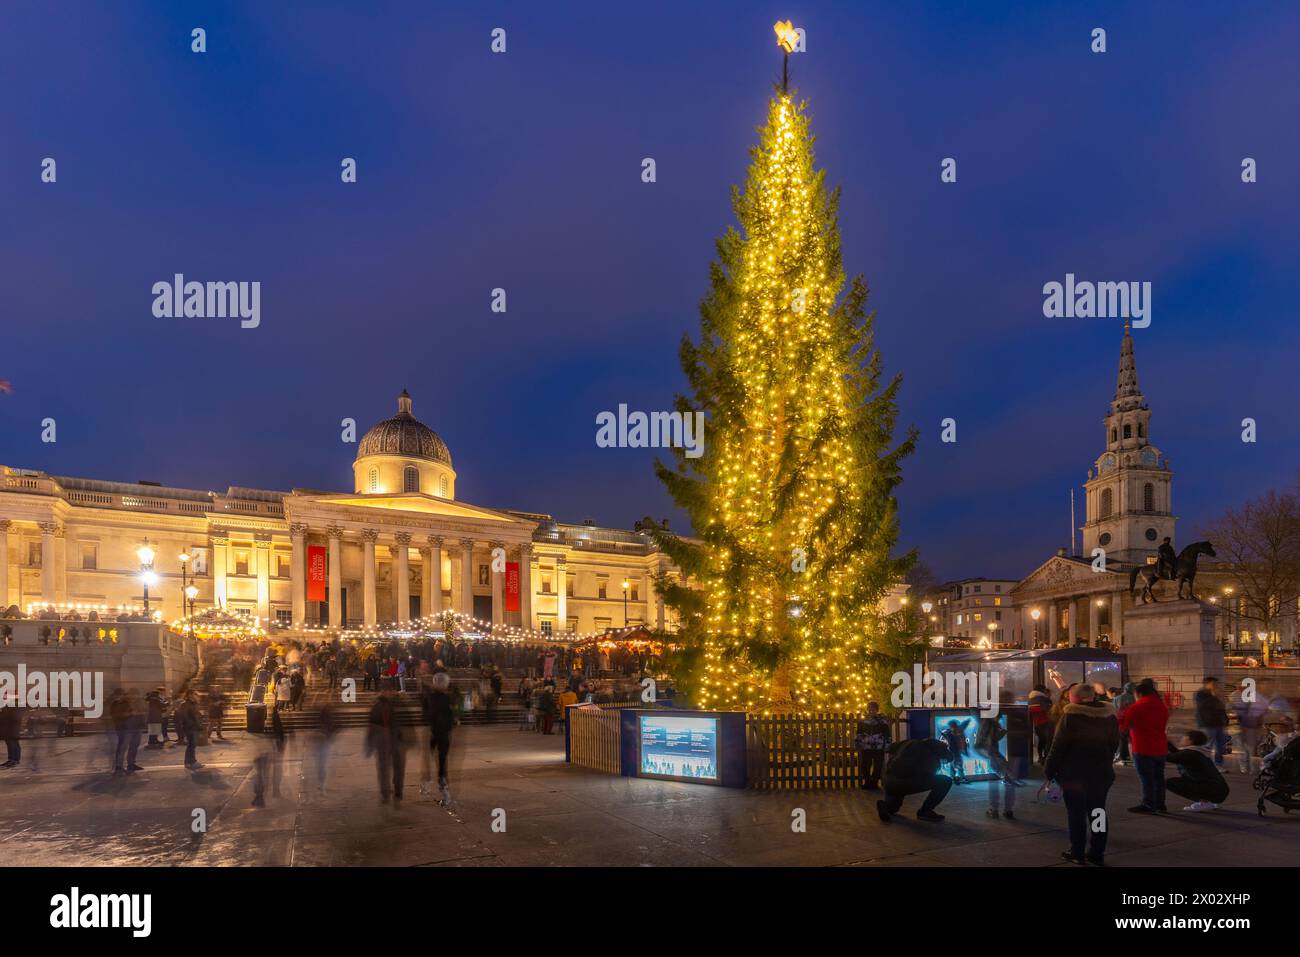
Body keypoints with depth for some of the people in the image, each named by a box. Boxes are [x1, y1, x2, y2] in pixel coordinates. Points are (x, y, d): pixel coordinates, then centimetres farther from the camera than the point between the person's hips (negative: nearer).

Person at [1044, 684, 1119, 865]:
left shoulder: (1071, 716, -17)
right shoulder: (1110, 716, 2)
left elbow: (1058, 747, -15)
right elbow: (1114, 744, 10)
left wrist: (1049, 770, -6)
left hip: (1074, 774, -5)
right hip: (1102, 773, 5)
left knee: (1076, 814, 4)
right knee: (1098, 813, 13)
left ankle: (1077, 853, 10)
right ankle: (1097, 853, 18)